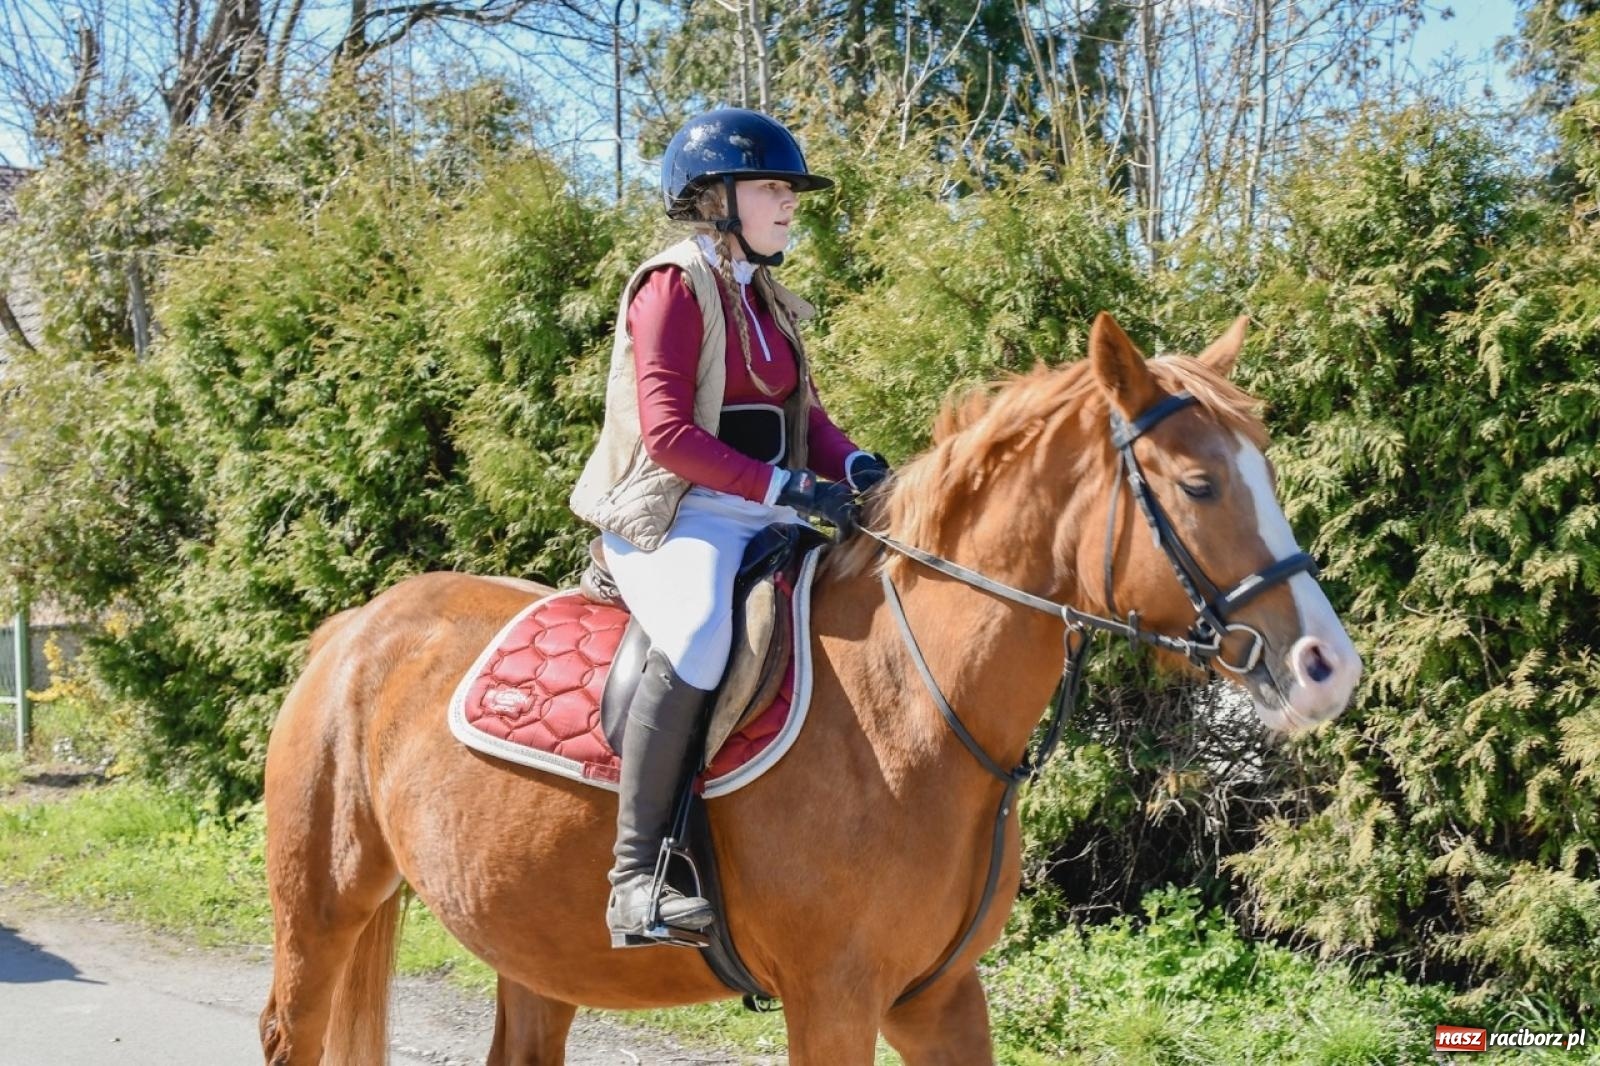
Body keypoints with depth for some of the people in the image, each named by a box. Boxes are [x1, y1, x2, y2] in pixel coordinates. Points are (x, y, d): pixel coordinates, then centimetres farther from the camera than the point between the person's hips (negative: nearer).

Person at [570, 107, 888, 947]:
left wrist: (850, 465, -2)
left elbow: (802, 413, 20)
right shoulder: (675, 286, -7)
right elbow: (668, 433, -16)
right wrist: (785, 486, -21)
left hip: (762, 523, 9)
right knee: (702, 625, -38)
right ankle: (636, 875, -38)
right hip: (676, 520, -9)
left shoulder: (764, 299, 19)